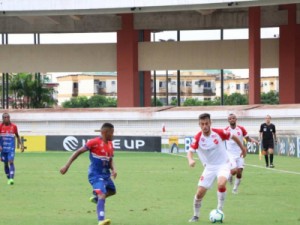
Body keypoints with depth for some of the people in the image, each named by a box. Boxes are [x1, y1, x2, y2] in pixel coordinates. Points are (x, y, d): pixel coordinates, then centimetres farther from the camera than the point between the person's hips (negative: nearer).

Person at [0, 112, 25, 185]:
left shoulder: (14, 126, -1)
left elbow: (17, 136, 12)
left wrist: (21, 144, 6)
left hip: (11, 148, -1)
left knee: (11, 162, -15)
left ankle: (11, 178, -22)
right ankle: (8, 178, 23)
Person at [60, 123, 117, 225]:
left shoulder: (110, 144, 6)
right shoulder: (94, 142, -17)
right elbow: (78, 152, -15)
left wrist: (113, 169, -9)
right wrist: (67, 166, -19)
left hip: (106, 174, 8)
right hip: (96, 175, -8)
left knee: (112, 191, 26)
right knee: (102, 195, -25)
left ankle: (96, 198, 51)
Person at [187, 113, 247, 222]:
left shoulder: (219, 133, -14)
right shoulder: (198, 138, -13)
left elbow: (233, 137, 2)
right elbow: (190, 151, -21)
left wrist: (242, 148, 13)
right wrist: (190, 160, -43)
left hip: (223, 164, -2)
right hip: (209, 167, 2)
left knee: (221, 184, -32)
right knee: (199, 193, -4)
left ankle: (219, 211, -11)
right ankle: (196, 215, 23)